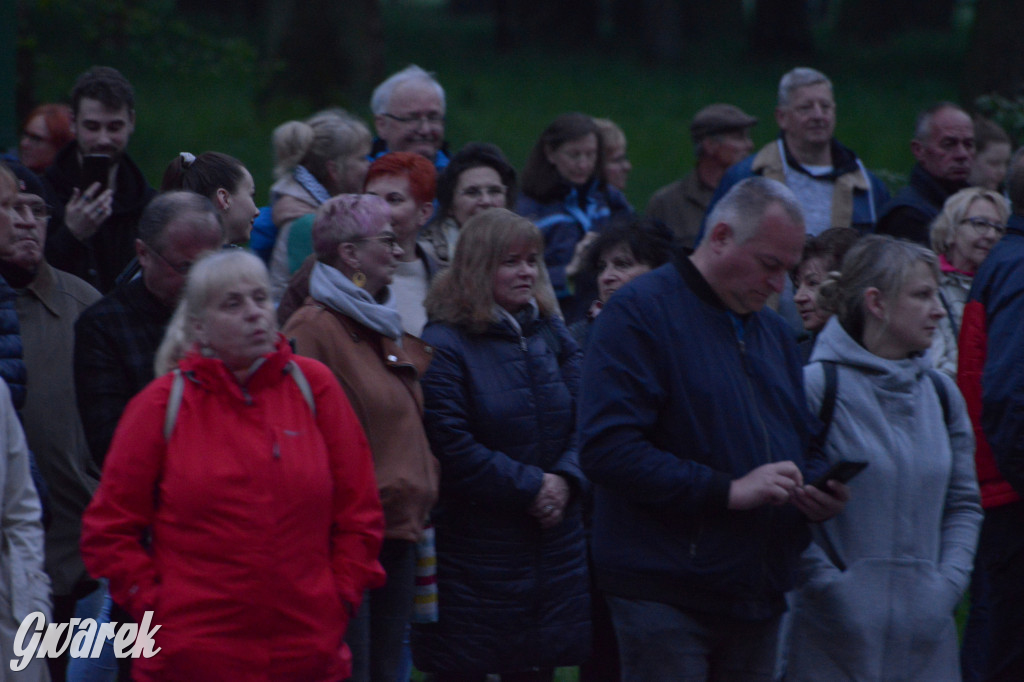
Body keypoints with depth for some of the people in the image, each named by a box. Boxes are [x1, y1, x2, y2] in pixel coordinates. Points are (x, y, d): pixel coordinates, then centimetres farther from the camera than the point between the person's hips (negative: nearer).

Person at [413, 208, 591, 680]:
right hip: (473, 548, -6)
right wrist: (528, 486, -14)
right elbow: (453, 446, -16)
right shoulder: (444, 345, -10)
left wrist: (566, 479, -12)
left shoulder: (551, 334, 10)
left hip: (554, 547, 6)